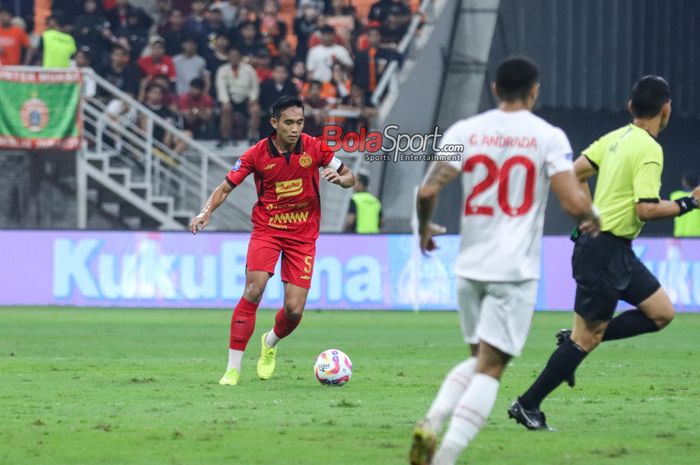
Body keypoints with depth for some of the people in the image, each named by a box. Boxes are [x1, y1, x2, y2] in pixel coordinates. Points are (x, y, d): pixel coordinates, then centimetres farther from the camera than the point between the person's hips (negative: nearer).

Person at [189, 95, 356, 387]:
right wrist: (206, 212, -21)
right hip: (266, 229, -1)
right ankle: (233, 368, -15)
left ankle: (270, 343, 32)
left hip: (303, 234, 1)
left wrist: (340, 178, -18)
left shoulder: (314, 148, -6)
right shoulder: (257, 154, -9)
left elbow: (349, 177, 6)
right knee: (253, 291, -22)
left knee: (294, 311, -5)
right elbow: (225, 188, -3)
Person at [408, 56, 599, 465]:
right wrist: (593, 219, 11)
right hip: (516, 270, -4)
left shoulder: (464, 132, 3)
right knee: (491, 368, -1)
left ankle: (431, 422, -1)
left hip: (470, 267, 4)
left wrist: (424, 228, 15)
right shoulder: (548, 137, -4)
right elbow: (574, 202, -12)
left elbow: (428, 191, -5)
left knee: (480, 358, 21)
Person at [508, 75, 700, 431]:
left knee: (662, 313, 11)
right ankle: (527, 406, 1)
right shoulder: (649, 151, -18)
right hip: (606, 251, -9)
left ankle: (578, 339, 9)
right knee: (588, 336, -4)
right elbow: (646, 209, -24)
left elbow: (576, 172, 12)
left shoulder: (616, 138, 7)